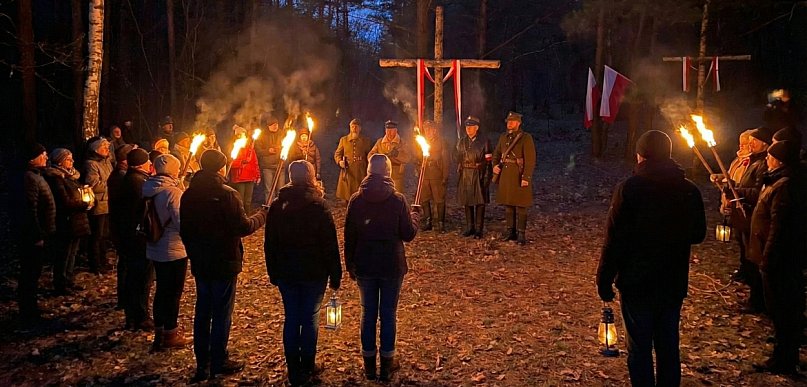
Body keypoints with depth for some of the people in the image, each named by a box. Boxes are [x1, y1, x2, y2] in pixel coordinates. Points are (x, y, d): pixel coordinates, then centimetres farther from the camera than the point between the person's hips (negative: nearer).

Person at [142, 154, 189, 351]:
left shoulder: (148, 189, 1)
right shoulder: (173, 192, -22)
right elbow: (182, 223, -22)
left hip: (154, 249, 7)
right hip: (173, 251, -7)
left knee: (161, 290, 19)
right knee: (173, 292, 8)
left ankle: (159, 331, 30)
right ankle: (170, 334, 19)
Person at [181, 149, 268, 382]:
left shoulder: (188, 195, 3)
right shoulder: (227, 195, -18)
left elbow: (184, 230, 10)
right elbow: (243, 227, -19)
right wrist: (261, 216, -1)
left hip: (199, 264, 6)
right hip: (224, 263, -6)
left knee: (202, 311, 15)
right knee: (222, 313, 5)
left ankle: (202, 362, 24)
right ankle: (219, 362, 13)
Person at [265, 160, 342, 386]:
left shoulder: (277, 206, 0)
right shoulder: (319, 207, -11)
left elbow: (269, 244, 6)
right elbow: (330, 245, -10)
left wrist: (273, 273, 15)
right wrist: (335, 276, -3)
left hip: (286, 273, 3)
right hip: (314, 273, -3)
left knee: (291, 318, 11)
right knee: (310, 319, 6)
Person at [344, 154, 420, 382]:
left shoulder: (356, 200, -5)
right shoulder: (398, 200, -11)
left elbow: (349, 236, 0)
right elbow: (408, 234, -6)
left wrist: (350, 264, 11)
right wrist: (415, 216, 13)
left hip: (364, 266, 2)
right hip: (392, 266, -2)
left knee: (368, 313, 13)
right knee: (388, 314, 9)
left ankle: (369, 363, 21)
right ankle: (387, 363, 17)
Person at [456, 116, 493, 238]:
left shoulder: (484, 141, -4)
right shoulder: (462, 142, 11)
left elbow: (488, 161, -6)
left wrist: (487, 178, -11)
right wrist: (459, 172, 10)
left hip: (479, 175, -5)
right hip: (465, 176, 5)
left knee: (480, 203, 0)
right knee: (467, 203, 9)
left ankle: (478, 229, 7)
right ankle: (469, 228, 19)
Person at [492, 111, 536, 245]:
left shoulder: (526, 138, -9)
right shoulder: (503, 137, 10)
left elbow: (530, 160, -13)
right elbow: (496, 154, 20)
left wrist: (526, 178, -19)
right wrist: (495, 165, 0)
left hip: (519, 176, -6)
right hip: (505, 175, 6)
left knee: (520, 206, -3)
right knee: (507, 204, 11)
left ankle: (521, 234, 2)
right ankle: (511, 231, 21)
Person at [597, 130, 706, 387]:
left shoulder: (629, 188, -14)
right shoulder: (689, 190, -1)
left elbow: (614, 239, -15)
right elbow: (698, 234, 11)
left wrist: (604, 280, -7)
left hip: (636, 283, -4)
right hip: (674, 284, 4)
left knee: (640, 349, 6)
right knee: (669, 348, 17)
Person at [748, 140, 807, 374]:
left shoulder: (784, 186, -23)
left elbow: (778, 227, -26)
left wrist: (767, 259, -23)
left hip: (779, 258, -11)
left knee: (781, 310, 0)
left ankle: (783, 362, 11)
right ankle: (787, 356, 34)